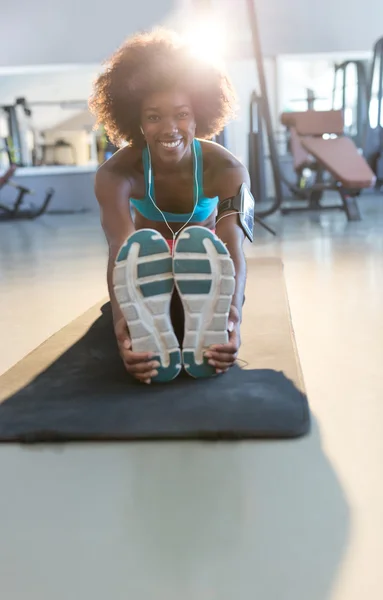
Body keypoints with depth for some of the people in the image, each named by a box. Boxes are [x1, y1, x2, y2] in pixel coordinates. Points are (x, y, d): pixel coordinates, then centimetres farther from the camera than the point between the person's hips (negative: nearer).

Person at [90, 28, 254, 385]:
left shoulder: (226, 170, -27)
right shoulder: (115, 173, -27)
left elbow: (233, 251, -41)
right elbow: (118, 251, -43)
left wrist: (233, 315, -61)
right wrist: (121, 324, -62)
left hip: (205, 273, 0)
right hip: (149, 277, 0)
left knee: (198, 242, -33)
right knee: (143, 245, -33)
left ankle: (207, 338, -53)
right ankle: (151, 341, -54)